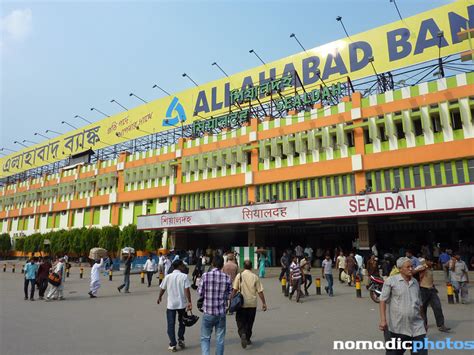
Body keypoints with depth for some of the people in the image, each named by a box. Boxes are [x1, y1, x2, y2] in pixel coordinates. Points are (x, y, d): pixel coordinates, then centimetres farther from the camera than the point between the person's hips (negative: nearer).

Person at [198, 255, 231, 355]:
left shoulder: (206, 275, -10)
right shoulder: (227, 277, -4)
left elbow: (200, 293, -4)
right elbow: (229, 295, 1)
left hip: (208, 312, -1)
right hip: (221, 313, 2)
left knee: (205, 338, 12)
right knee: (220, 339, 14)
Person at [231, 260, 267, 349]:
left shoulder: (239, 276, -5)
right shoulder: (255, 277, -2)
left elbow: (235, 290, -8)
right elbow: (260, 291, -1)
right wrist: (264, 303, 7)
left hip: (241, 304, -2)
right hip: (252, 304, 2)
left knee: (240, 321, 8)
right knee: (249, 322, 18)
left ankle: (243, 334, -15)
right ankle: (248, 339, 28)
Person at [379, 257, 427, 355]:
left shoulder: (415, 282, 10)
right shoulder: (391, 281, -7)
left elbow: (419, 304, 21)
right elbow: (383, 300, -10)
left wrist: (423, 321, 24)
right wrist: (383, 320, -18)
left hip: (417, 327, 5)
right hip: (397, 328, -4)